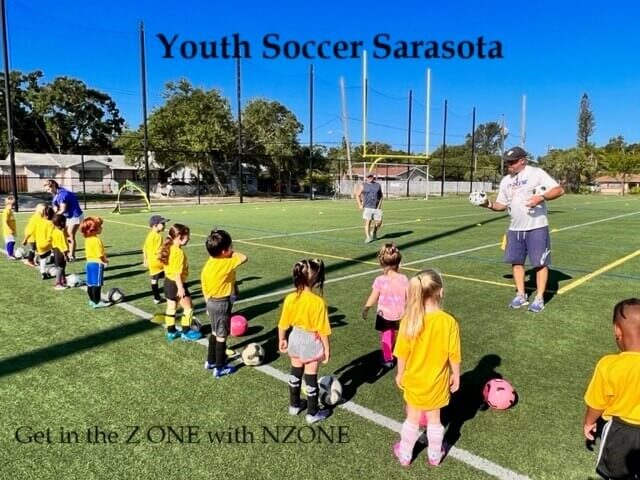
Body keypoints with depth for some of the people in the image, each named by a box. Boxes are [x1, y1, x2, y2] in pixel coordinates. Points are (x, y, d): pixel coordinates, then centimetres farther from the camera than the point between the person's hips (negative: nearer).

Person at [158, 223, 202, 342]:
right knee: (188, 307, 7)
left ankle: (171, 332, 28)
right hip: (176, 283, -9)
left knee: (171, 308, 18)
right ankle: (186, 332, 14)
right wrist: (181, 288, -22)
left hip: (168, 282, 9)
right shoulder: (179, 252, -25)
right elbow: (177, 273, -25)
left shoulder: (168, 249, 3)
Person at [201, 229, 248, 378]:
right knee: (222, 336, 5)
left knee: (215, 332, 23)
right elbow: (244, 258, -17)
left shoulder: (208, 264, 0)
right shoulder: (227, 263, -24)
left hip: (211, 302, 8)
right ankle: (219, 368, 15)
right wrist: (232, 253, -3)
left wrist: (208, 304, 18)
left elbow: (204, 287, 8)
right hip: (222, 304, -8)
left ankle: (210, 361, 35)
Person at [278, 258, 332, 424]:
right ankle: (312, 413, 27)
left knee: (295, 372, 23)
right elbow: (323, 330, -19)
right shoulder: (318, 302, -26)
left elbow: (283, 324, -2)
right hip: (312, 342, -4)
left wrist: (282, 340, 15)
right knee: (311, 377, 11)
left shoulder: (290, 299, -13)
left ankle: (294, 405, 40)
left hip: (296, 338, 4)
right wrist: (327, 349, -6)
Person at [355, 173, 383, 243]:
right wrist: (360, 205, -4)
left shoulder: (378, 185, 11)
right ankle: (368, 237, -7)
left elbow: (381, 196, 18)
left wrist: (380, 204, 4)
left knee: (379, 222, 3)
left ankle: (373, 232, 30)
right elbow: (357, 195, 5)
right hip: (367, 208, -3)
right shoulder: (363, 186, 2)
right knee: (367, 222, -10)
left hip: (376, 208, 3)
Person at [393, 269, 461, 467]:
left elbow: (402, 353, -12)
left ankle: (405, 455, 36)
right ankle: (435, 455, 40)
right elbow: (454, 355, -12)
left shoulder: (409, 320, -21)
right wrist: (456, 375, 5)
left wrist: (400, 374, 4)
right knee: (434, 418, 21)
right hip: (437, 381, 0)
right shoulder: (448, 321, -21)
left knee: (412, 418, 20)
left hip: (413, 380, 0)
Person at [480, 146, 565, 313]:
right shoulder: (506, 180, 10)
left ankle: (539, 299, 10)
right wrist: (489, 204, -6)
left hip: (536, 227, -6)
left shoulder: (536, 173, -8)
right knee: (516, 261, 11)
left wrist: (542, 197, -29)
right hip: (515, 229, 6)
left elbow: (559, 190, -13)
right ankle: (521, 295, 24)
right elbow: (502, 205, 14)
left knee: (540, 262, 0)